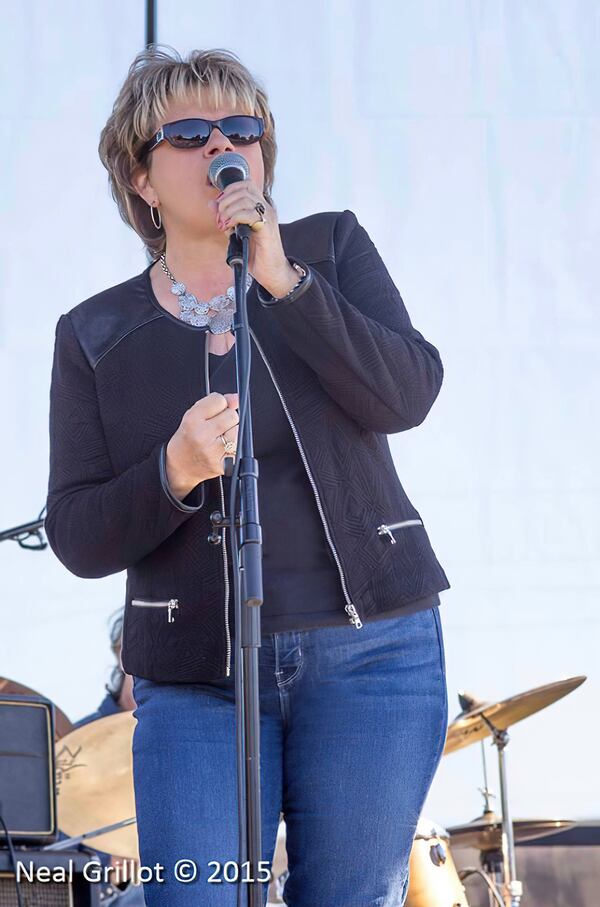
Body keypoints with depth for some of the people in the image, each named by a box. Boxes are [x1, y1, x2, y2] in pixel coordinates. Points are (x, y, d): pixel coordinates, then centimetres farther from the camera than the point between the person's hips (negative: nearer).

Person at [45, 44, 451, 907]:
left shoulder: (331, 248, 7)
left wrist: (282, 282, -17)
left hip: (372, 651, 0)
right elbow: (76, 538, -1)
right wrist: (173, 474, -20)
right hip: (195, 678, 0)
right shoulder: (94, 337, 5)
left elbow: (408, 394, -9)